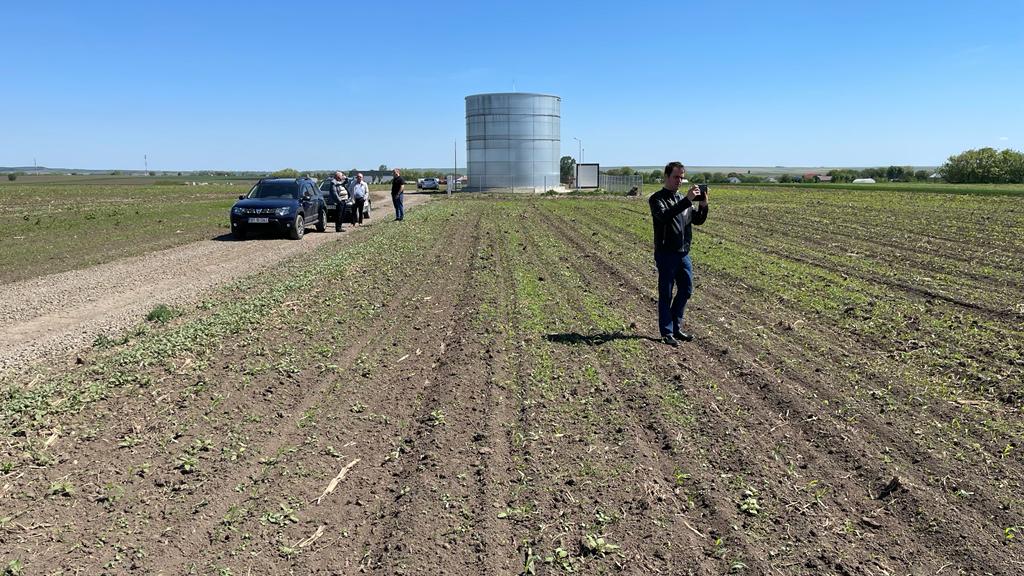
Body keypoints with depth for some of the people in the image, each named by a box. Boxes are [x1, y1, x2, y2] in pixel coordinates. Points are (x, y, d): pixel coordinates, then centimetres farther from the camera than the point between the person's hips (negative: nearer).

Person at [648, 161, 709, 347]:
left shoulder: (682, 199, 14)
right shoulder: (657, 199, -6)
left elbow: (698, 220, 13)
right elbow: (664, 216, -26)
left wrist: (703, 205, -6)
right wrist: (687, 201, -30)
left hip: (683, 253, 7)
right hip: (666, 254, -7)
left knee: (686, 290, 11)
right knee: (666, 294, 0)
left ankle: (676, 328, 25)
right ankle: (667, 332, 8)